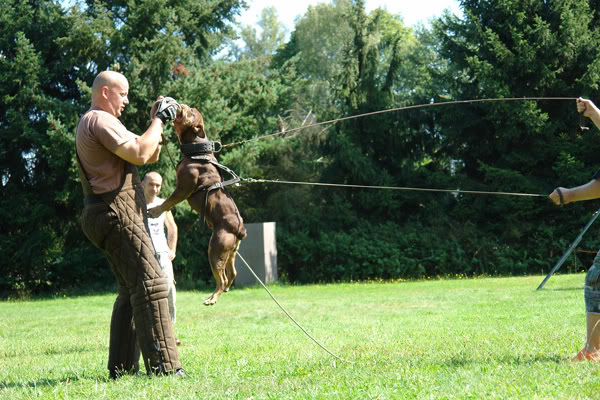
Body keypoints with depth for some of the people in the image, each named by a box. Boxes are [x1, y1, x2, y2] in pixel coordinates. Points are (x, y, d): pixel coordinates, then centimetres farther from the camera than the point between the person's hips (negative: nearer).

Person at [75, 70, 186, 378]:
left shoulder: (93, 123, 23)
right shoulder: (101, 121, -10)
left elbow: (151, 155, 22)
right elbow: (139, 154, -23)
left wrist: (159, 121, 9)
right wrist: (159, 119, -11)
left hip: (107, 217, 11)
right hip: (117, 213, -11)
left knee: (131, 291, 13)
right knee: (150, 285, -14)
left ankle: (121, 367, 13)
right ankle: (163, 367, -19)